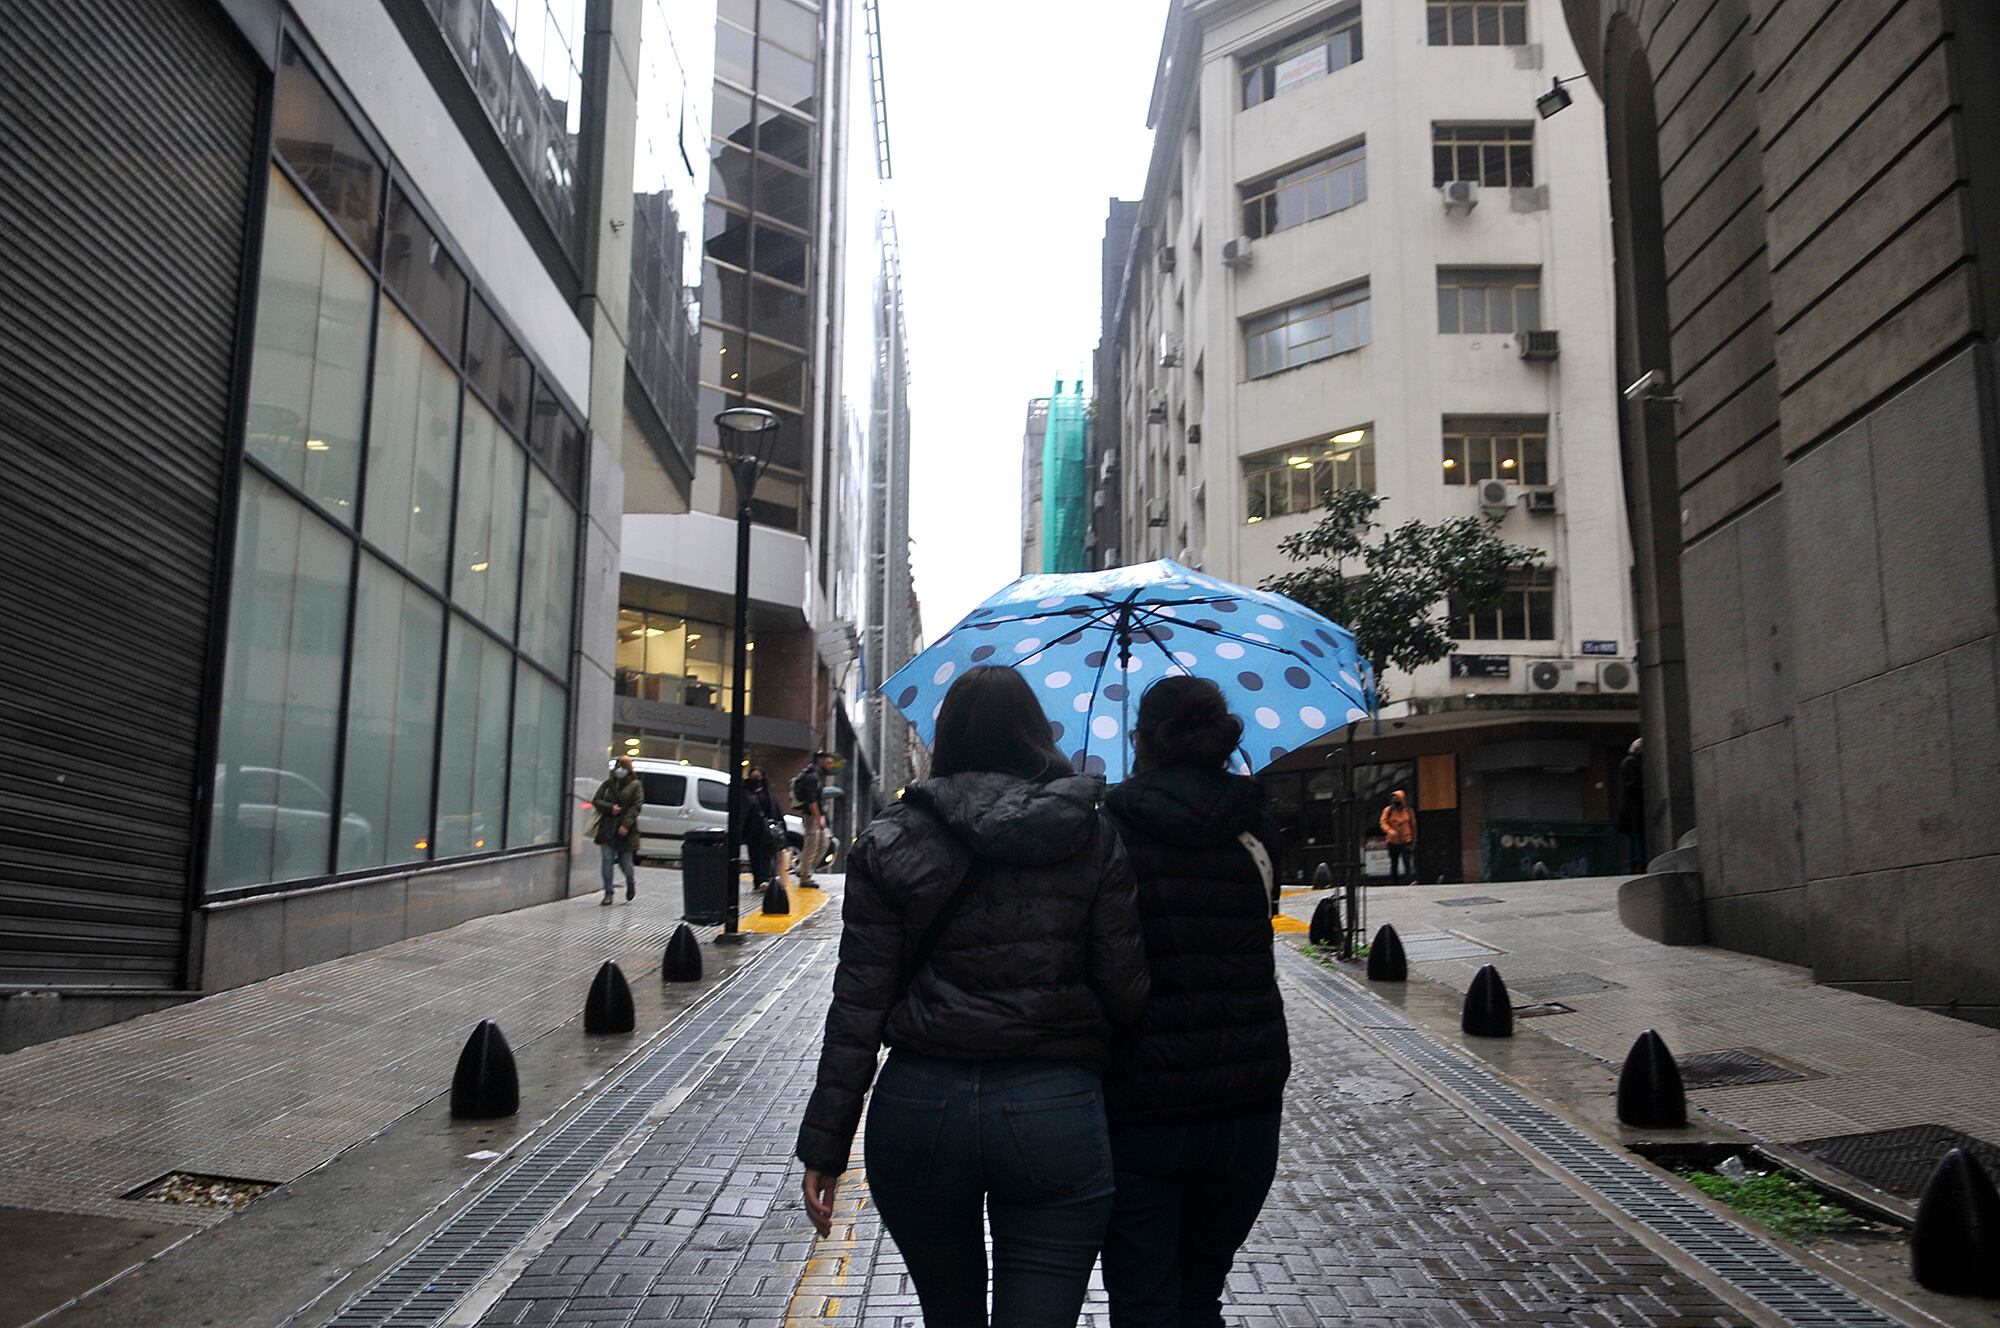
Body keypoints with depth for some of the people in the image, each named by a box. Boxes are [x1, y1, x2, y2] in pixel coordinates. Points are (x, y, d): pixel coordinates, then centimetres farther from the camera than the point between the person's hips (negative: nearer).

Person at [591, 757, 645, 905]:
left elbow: (636, 806, -6)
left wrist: (626, 824, -16)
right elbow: (596, 801, 8)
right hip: (607, 829, 3)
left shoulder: (635, 785, 2)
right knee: (606, 861, -3)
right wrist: (610, 808, -11)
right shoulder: (608, 783, 11)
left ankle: (631, 884, 32)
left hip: (626, 830, -3)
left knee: (625, 861, 3)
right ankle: (608, 893, 4)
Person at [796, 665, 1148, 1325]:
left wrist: (824, 1148, 3)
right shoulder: (1094, 841, 0)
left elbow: (858, 1006, -3)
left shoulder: (890, 842, 0)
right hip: (1056, 1111, -1)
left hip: (920, 1106, 2)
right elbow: (1126, 993, -3)